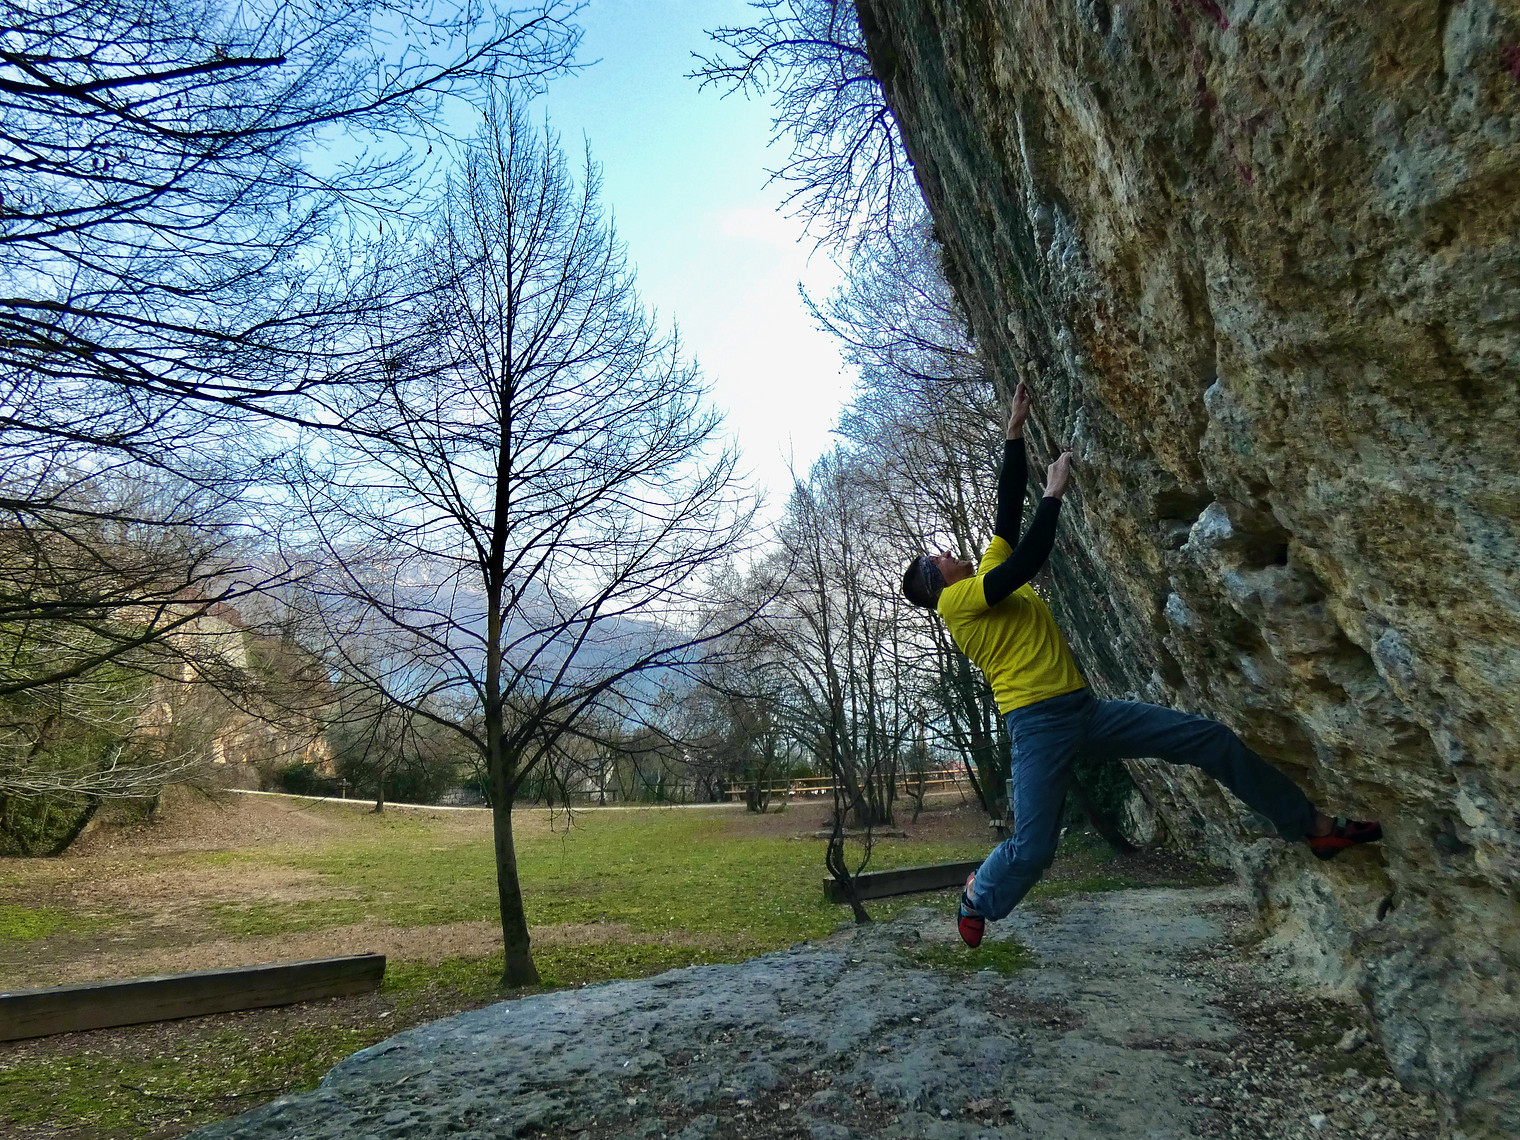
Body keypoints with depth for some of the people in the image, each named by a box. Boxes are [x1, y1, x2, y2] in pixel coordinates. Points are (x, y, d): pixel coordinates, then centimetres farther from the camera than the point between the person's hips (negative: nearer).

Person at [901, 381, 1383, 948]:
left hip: (1088, 710, 8)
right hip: (1037, 722, -8)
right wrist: (1055, 492, -9)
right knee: (1032, 849, -10)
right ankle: (977, 895, 22)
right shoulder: (954, 600, -5)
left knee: (1210, 737, 2)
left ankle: (1313, 826, 17)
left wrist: (1015, 430, 20)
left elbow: (1008, 509, 19)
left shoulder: (990, 575, 18)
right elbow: (1026, 561, -17)